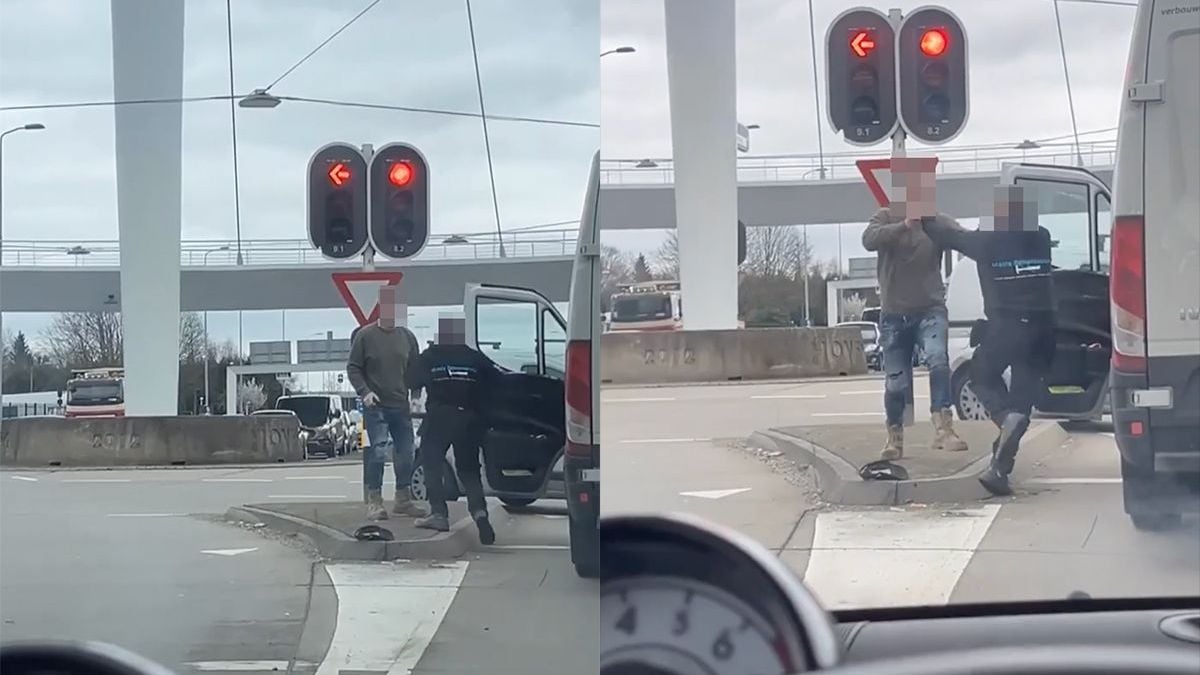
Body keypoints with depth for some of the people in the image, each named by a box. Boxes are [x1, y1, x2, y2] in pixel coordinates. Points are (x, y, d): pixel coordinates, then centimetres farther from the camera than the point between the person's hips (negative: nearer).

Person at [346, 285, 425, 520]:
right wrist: (364, 392, -14)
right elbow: (353, 368, -1)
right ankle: (374, 501, -2)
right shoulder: (366, 335, -3)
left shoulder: (406, 336, 7)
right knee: (377, 452, -10)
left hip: (401, 406, 4)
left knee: (405, 454, 7)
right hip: (376, 406, -4)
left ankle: (403, 499, 19)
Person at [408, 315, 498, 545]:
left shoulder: (429, 358, 8)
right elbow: (496, 384, 9)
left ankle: (438, 513, -4)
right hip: (470, 419, 3)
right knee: (469, 469, 11)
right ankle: (479, 511, -10)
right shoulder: (476, 359, 14)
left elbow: (412, 383, 13)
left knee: (431, 464, 8)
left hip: (439, 418, -3)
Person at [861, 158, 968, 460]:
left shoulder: (938, 222, 0)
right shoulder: (885, 218, 0)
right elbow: (869, 240, -21)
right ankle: (894, 438, 29)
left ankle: (943, 429, -32)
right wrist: (904, 225, -38)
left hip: (930, 310, -1)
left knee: (938, 359, -28)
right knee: (895, 383, 6)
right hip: (894, 314, 1)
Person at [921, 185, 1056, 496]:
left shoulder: (987, 242, -3)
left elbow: (949, 236, 10)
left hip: (1004, 327, -3)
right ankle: (999, 470, -1)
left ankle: (1006, 416, -8)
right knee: (1023, 394, 6)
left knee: (983, 376, 22)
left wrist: (925, 221, 30)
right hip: (1041, 328, 3)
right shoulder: (1040, 239, 9)